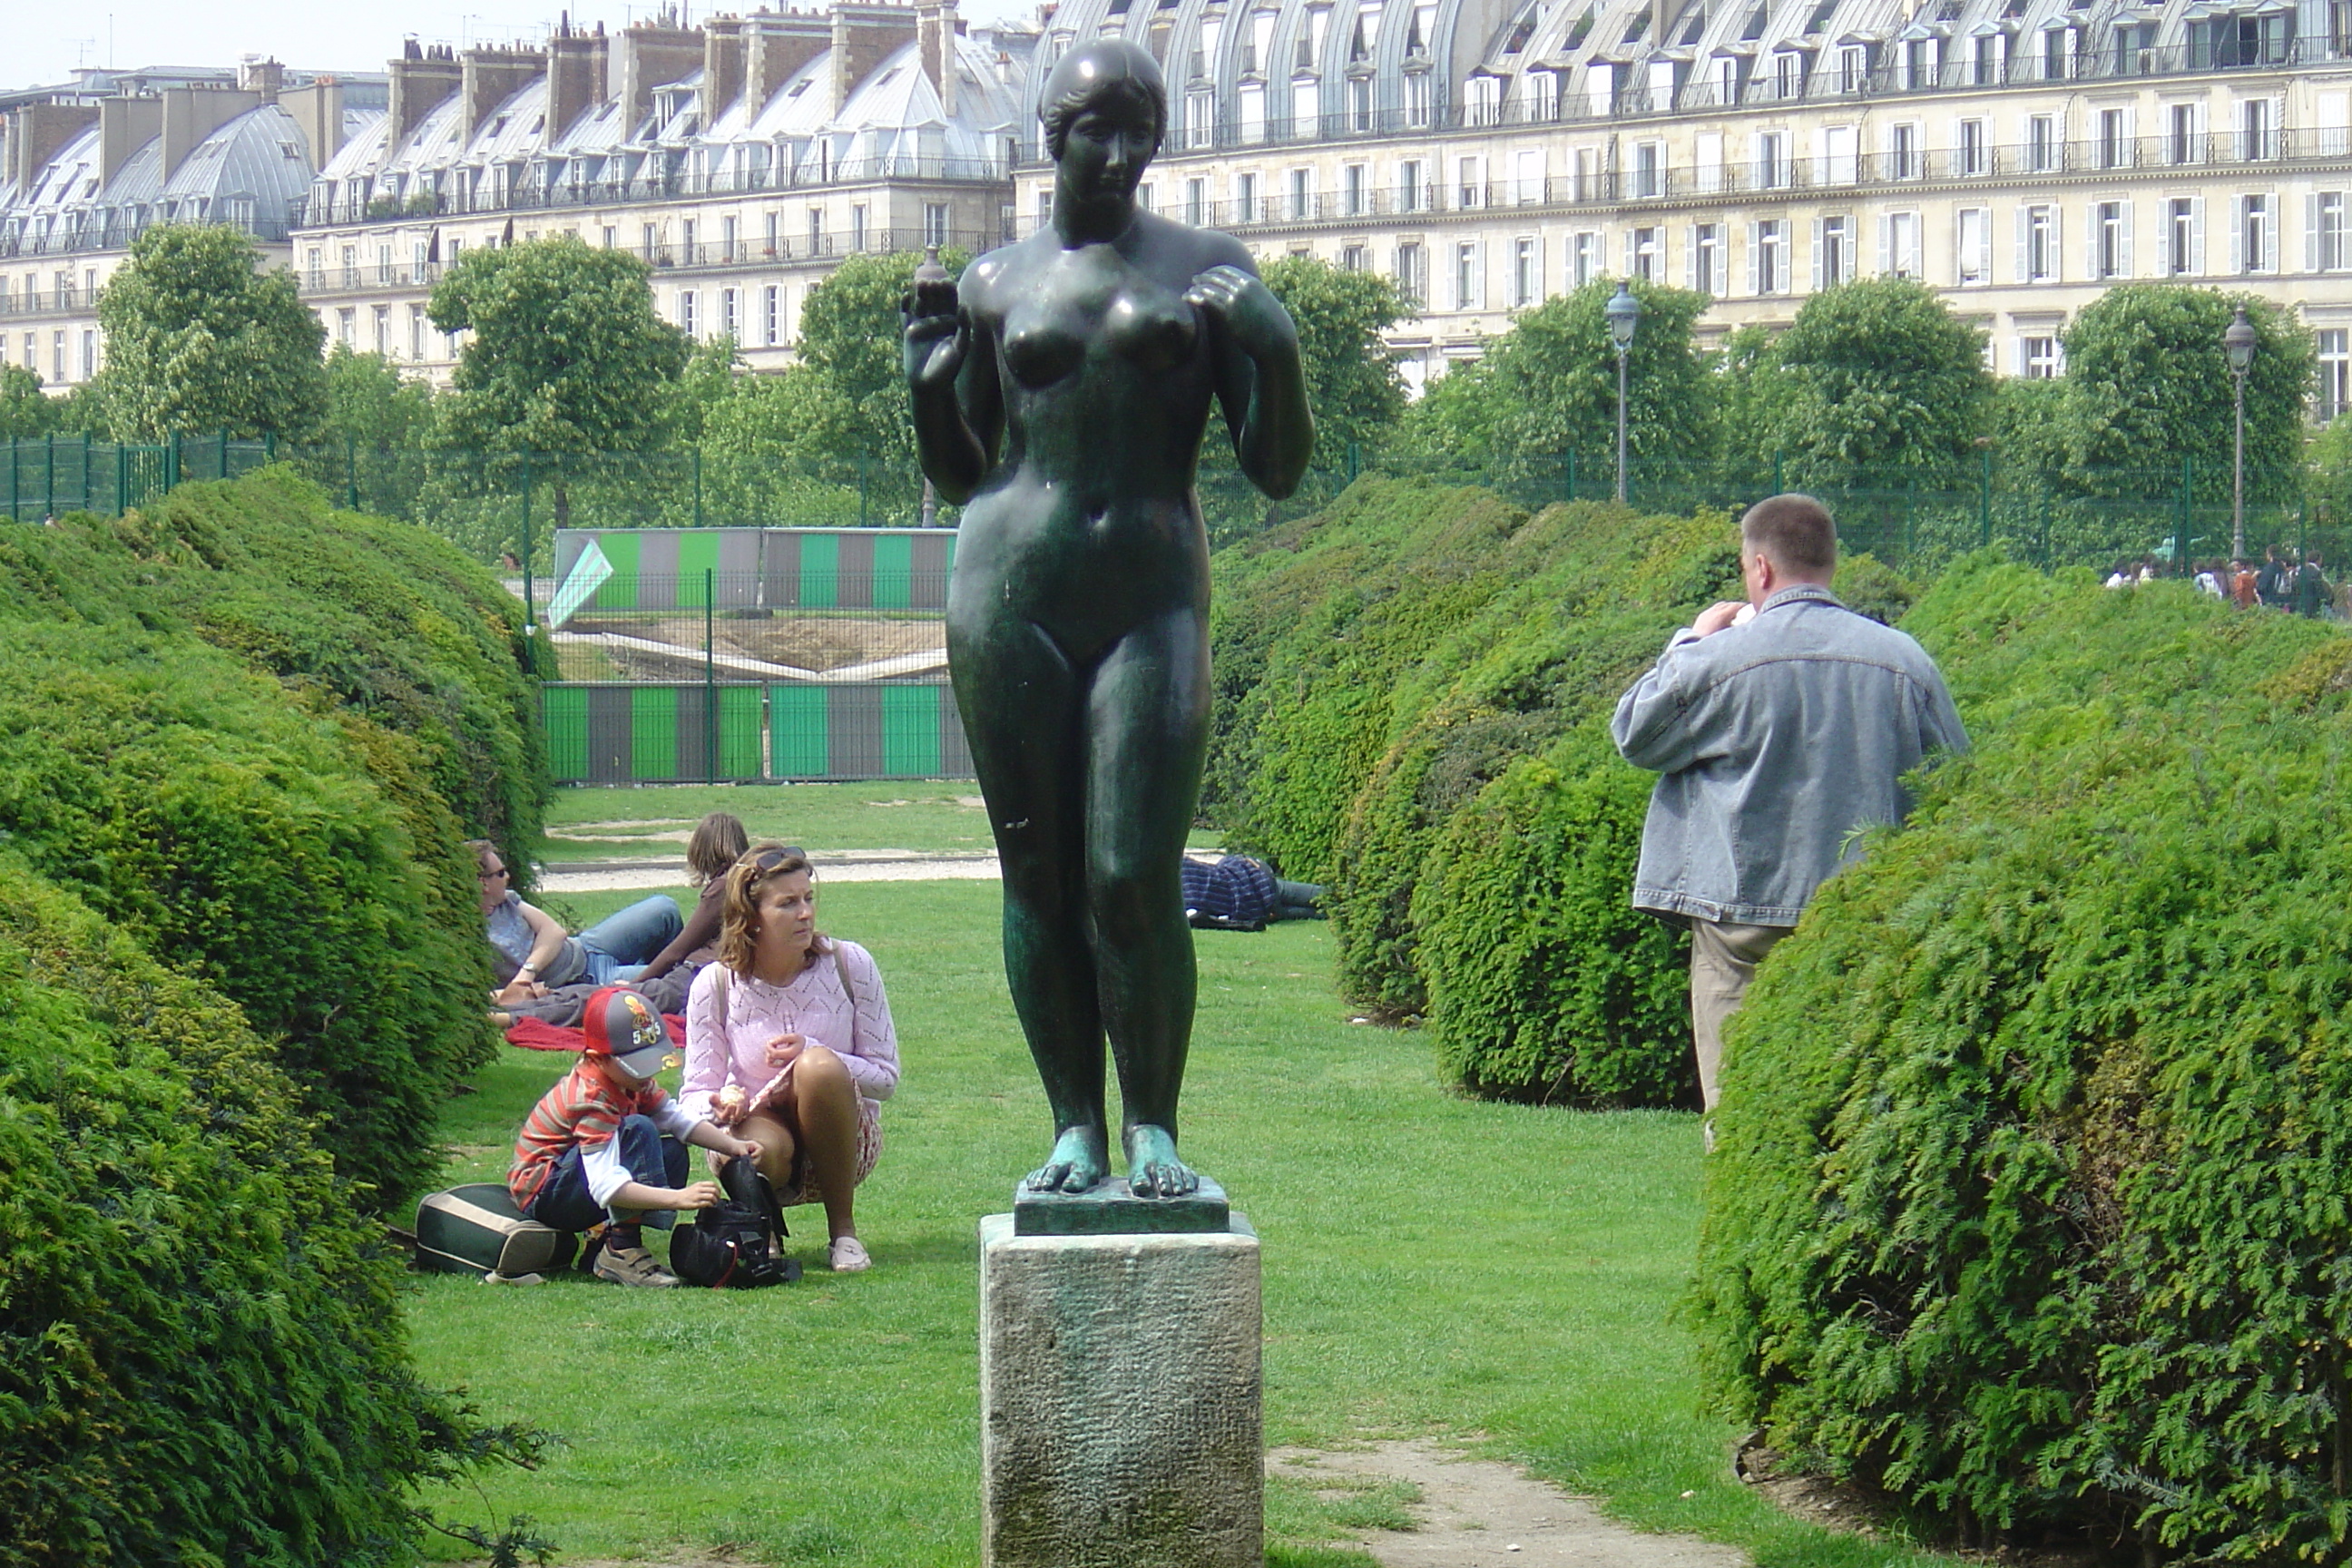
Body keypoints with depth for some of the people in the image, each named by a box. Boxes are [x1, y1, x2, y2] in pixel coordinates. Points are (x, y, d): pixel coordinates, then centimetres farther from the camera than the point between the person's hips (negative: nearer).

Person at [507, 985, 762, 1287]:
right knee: (638, 1130, -27)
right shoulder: (591, 1097, -28)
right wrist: (678, 1198, -44)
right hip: (542, 1191, -10)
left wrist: (734, 1146, -9)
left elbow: (679, 1120, 6)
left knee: (674, 1153, 2)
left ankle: (601, 1247, -2)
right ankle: (622, 1250, -27)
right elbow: (606, 1187, -37)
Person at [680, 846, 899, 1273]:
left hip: (842, 1135, 1)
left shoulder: (849, 964, -10)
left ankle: (843, 1230, -16)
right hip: (755, 1122, -1)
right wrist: (720, 1104, -31)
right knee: (761, 1149, -39)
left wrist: (812, 1055, -24)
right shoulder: (716, 985, -9)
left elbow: (885, 1076, -7)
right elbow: (695, 1093, -6)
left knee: (819, 1066, -33)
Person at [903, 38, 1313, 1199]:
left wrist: (1274, 350, -10)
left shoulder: (1210, 270, 10)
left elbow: (1280, 471, 7)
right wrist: (927, 375, 3)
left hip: (1154, 600, -2)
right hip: (1009, 595, 2)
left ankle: (1153, 1129, 3)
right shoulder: (996, 285, 13)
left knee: (1134, 879, -11)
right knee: (1038, 880, 1)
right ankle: (1075, 1130, 10)